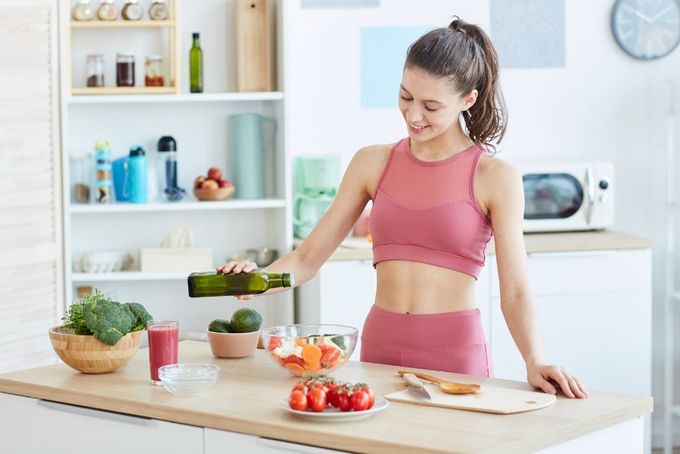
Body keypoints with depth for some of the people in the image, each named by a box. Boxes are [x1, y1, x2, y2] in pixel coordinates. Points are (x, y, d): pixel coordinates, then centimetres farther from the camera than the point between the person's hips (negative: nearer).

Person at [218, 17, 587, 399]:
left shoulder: (494, 177, -4)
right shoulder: (373, 163, 6)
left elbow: (515, 290, -8)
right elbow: (307, 259, 5)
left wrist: (535, 362, -24)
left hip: (456, 352, -3)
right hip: (379, 346, 3)